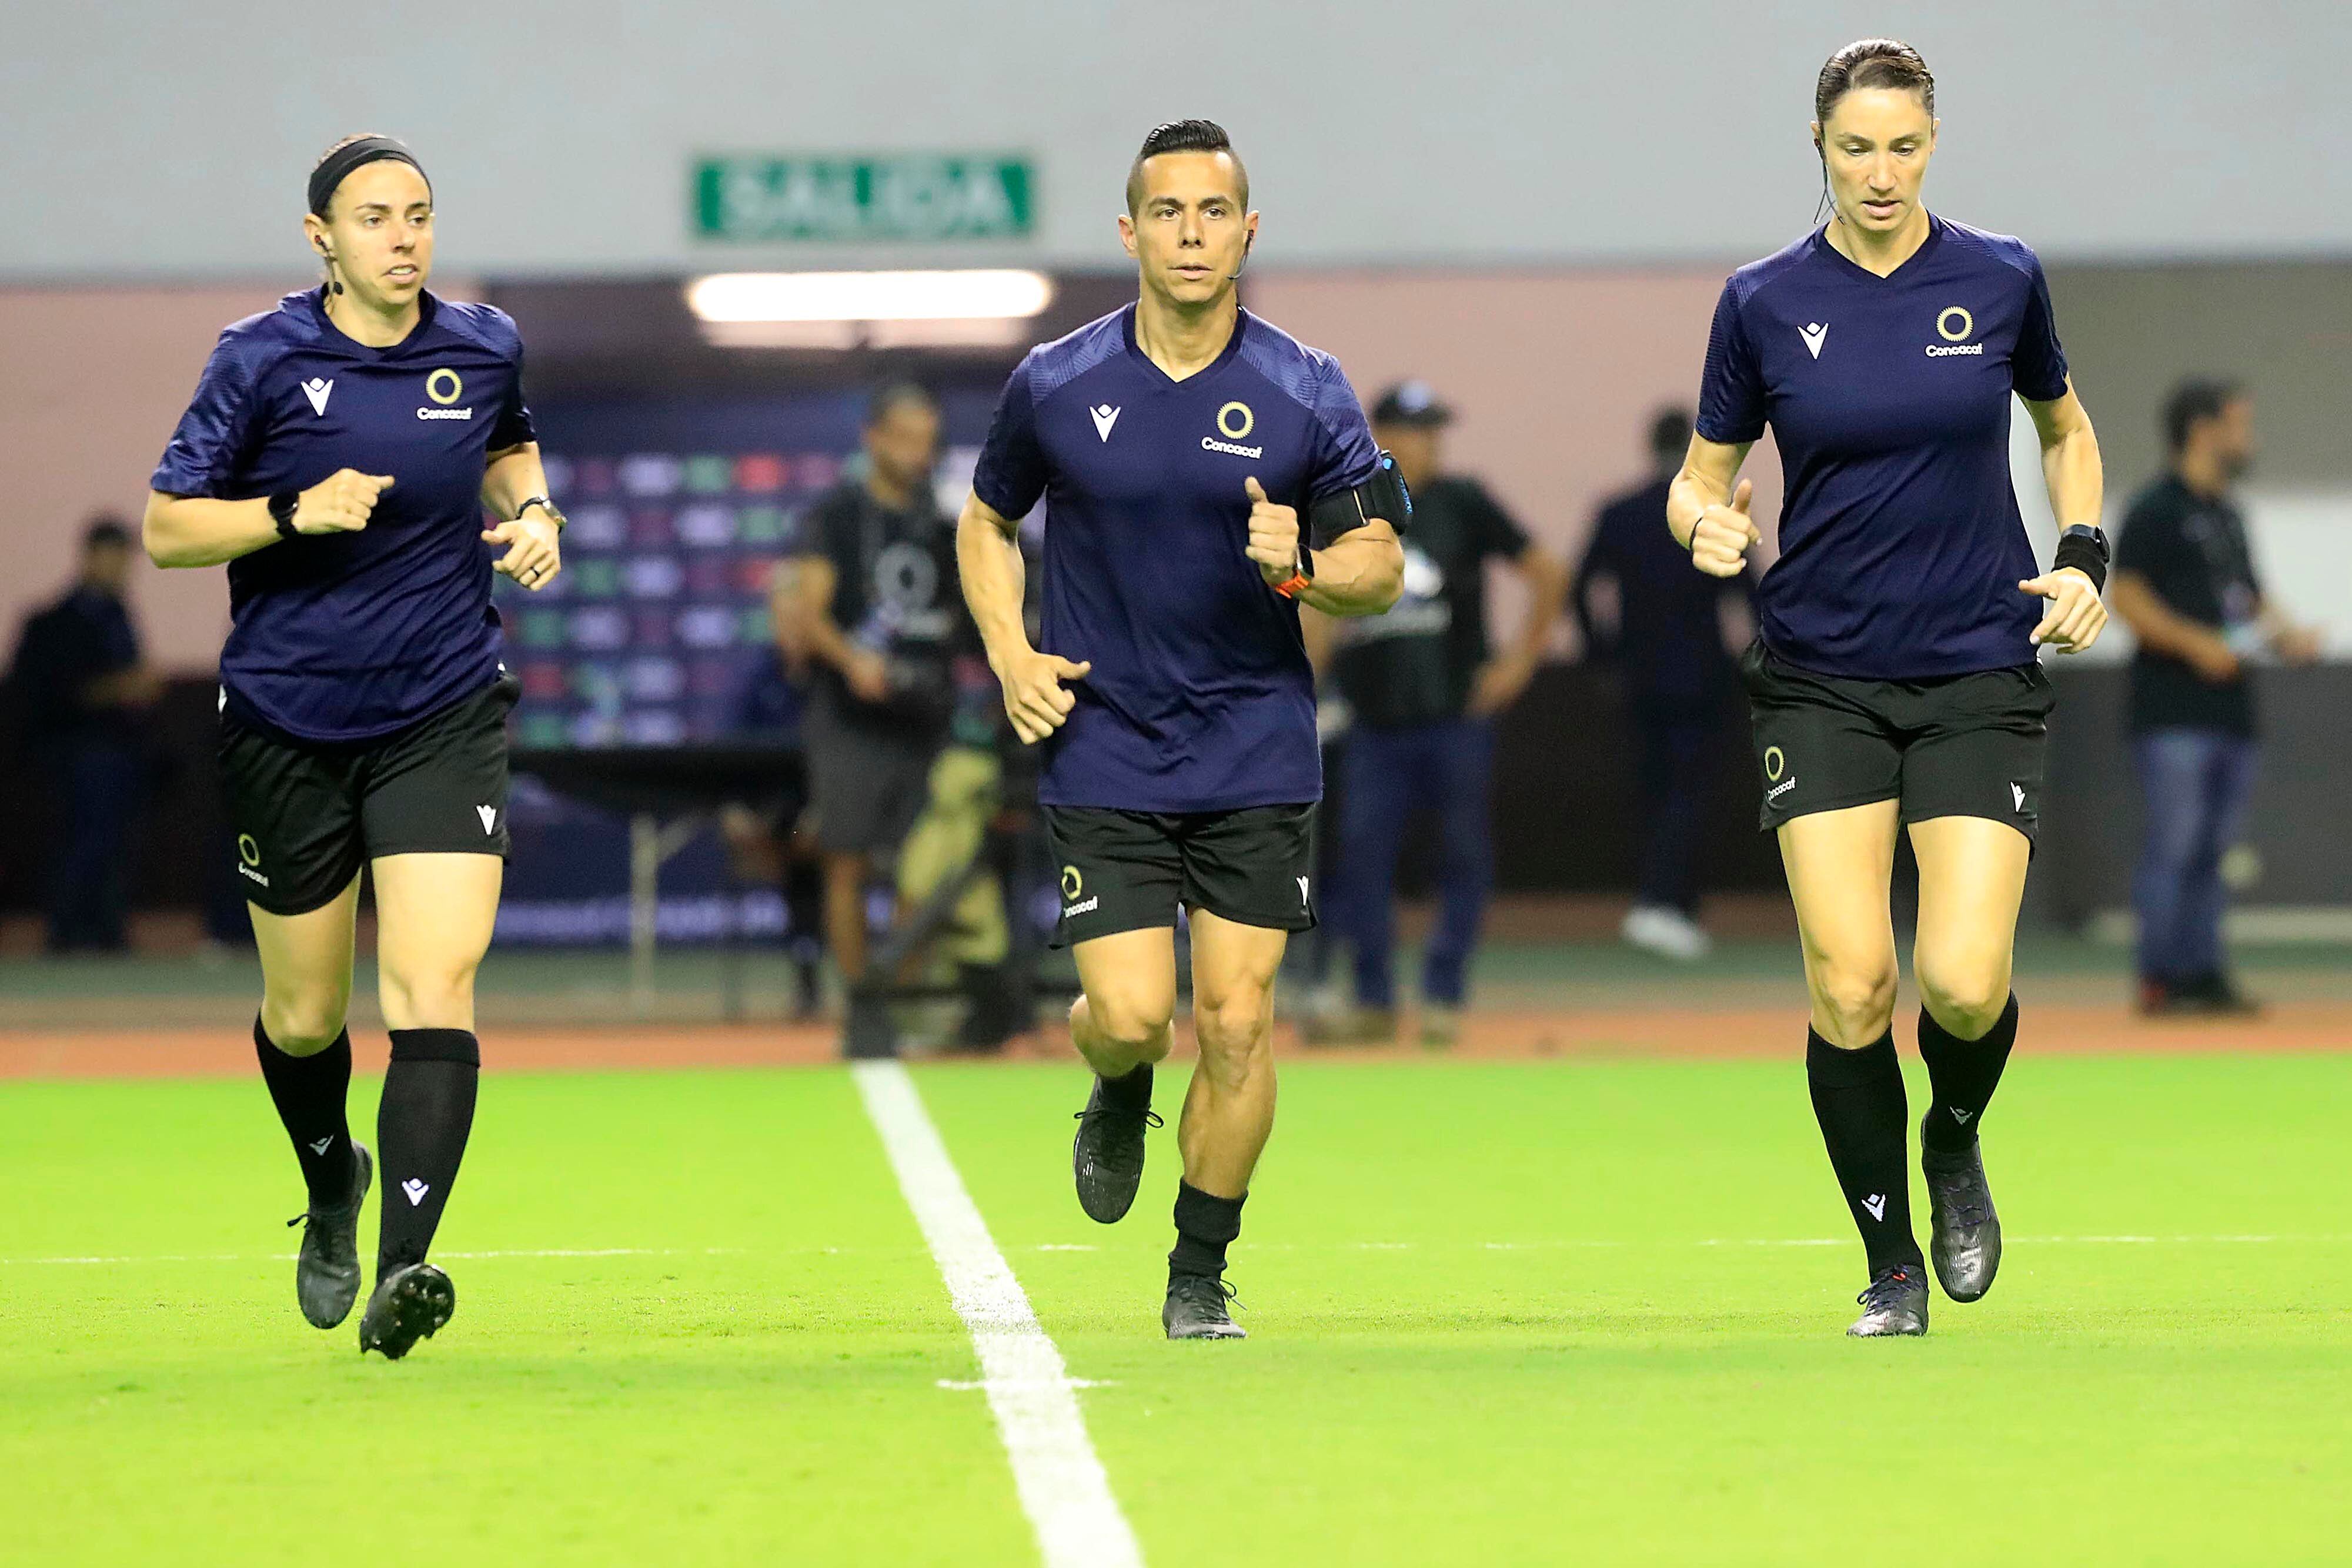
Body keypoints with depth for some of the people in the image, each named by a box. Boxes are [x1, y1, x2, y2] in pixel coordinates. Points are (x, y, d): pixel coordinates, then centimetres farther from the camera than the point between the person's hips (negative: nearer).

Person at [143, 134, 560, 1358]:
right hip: (287, 724, -1)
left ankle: (402, 1271, -24)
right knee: (304, 1014, 11)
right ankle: (332, 1190, 43)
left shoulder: (484, 348, 2)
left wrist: (532, 508, 4)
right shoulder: (261, 361, -7)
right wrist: (296, 512, -21)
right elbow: (166, 527, -5)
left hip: (444, 717, 1)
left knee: (434, 984, -17)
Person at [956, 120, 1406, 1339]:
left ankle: (1199, 1275, 14)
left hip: (1257, 756, 1)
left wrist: (1302, 568, -21)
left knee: (1236, 1022, -3)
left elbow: (1381, 570, 1)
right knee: (1129, 1014, -10)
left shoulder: (1308, 393, -3)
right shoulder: (1054, 388, -2)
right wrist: (1010, 654, -1)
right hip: (1102, 756, 0)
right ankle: (1119, 1099, 28)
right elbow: (986, 521, 14)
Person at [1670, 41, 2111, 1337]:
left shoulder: (2001, 280, 0)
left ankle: (1956, 1146, 22)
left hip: (1981, 677, 0)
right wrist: (1706, 524, -14)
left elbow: (2065, 427, 17)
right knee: (1848, 983, -10)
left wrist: (2084, 554, 2)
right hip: (1821, 681, 0)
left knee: (1966, 982, -13)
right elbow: (1702, 472, 8)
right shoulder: (1763, 302, -1)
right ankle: (1892, 1267, 8)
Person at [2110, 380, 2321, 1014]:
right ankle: (2160, 980, -8)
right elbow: (2127, 597, -13)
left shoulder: (2229, 515, 20)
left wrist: (2284, 634, 6)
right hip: (2174, 715, -8)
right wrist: (2196, 643, -22)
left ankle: (2202, 973, 12)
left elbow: (2251, 598, 26)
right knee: (2172, 847, -10)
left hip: (2230, 711, 8)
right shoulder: (2155, 510, -6)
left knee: (2212, 851, 9)